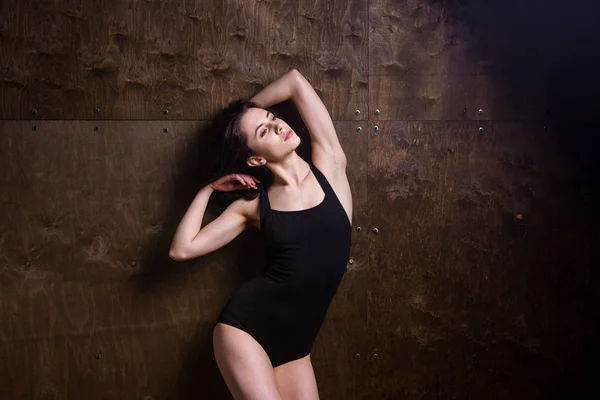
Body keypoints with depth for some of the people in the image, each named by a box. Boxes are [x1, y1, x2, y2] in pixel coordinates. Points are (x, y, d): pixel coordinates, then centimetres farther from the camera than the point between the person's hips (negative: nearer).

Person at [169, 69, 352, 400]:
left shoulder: (329, 164, 0)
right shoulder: (253, 205, 0)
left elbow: (294, 81, -1)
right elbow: (181, 249, -2)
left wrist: (248, 112, 15)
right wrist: (209, 189, 3)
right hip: (246, 326, -2)